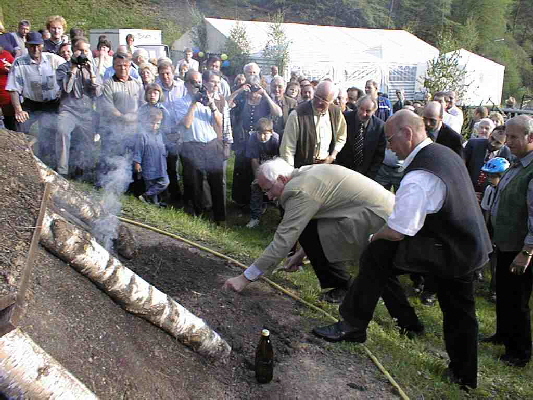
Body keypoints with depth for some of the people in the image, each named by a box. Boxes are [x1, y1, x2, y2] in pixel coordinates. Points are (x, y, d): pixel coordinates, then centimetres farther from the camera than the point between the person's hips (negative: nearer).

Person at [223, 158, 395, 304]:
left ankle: (343, 288, 6)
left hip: (375, 218, -10)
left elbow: (282, 241, -17)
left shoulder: (299, 190, -17)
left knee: (308, 232, -12)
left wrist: (245, 277, -11)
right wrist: (302, 254, 23)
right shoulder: (306, 173, 13)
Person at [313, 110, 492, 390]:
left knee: (378, 253, -8)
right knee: (459, 311, 23)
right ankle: (464, 375, 41)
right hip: (472, 247, 10)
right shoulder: (446, 153, 5)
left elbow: (397, 231, -27)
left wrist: (375, 237, -6)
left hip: (447, 252, -9)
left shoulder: (419, 176, -26)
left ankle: (352, 325, 3)